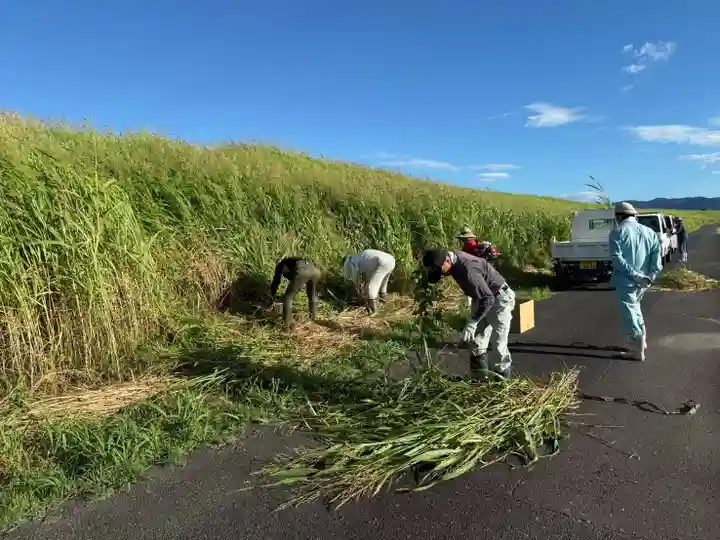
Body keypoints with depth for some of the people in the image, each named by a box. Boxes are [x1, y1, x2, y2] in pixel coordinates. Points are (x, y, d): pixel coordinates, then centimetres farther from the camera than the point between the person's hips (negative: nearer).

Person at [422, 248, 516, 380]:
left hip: (499, 299, -9)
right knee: (476, 341, 11)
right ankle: (479, 379, 21)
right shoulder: (454, 260, -9)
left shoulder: (467, 269, -35)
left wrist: (472, 323, -36)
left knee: (498, 345, -5)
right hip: (482, 299, 9)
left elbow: (488, 298, -34)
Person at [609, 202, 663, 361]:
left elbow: (616, 258, -18)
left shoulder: (618, 231, -6)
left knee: (629, 312, 3)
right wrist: (651, 276, -6)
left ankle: (638, 351, 8)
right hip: (643, 281, 6)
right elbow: (657, 255, 1)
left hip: (625, 280, -6)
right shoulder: (649, 232, 12)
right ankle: (641, 341, 33)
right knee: (634, 307, 26)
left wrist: (634, 274, -17)